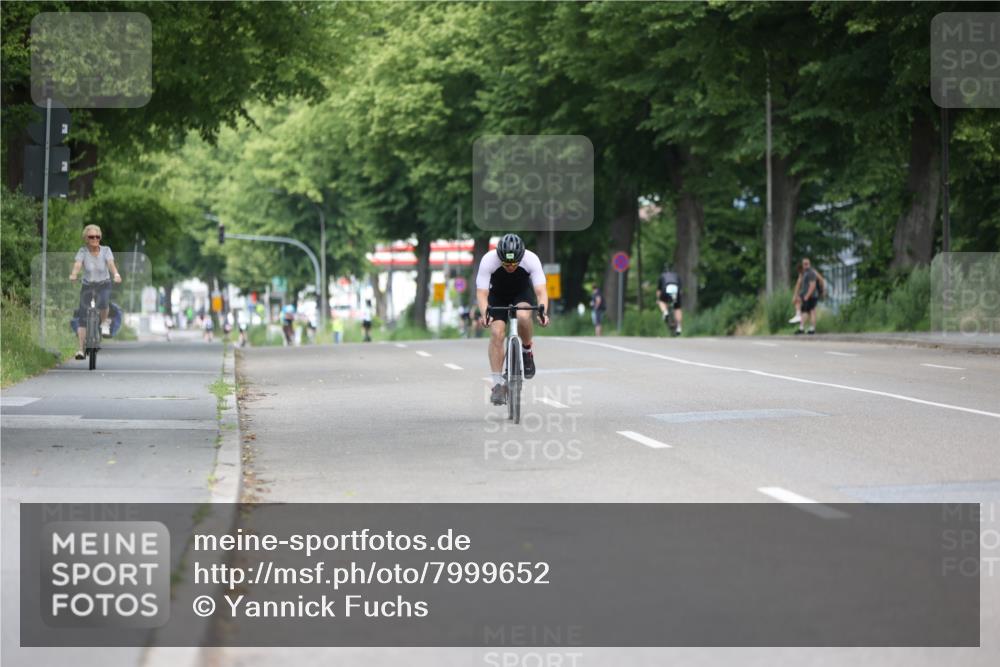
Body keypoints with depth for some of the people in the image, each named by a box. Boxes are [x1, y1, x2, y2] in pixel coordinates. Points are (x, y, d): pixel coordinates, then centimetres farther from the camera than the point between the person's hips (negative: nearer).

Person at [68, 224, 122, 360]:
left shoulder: (106, 250, -10)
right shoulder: (82, 252, -11)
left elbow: (111, 264, -25)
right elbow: (77, 265, -26)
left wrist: (116, 275, -46)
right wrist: (73, 275, -49)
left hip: (104, 285, -1)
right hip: (87, 285, 1)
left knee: (103, 303, -33)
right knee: (83, 317, -7)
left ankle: (104, 322, -1)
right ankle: (81, 348, -1)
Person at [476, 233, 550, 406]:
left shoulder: (531, 259, -32)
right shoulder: (488, 260, -33)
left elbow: (540, 291, -36)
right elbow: (481, 293, -35)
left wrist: (543, 312, -55)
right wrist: (484, 313, -54)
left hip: (523, 292, 0)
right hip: (498, 295, 0)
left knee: (523, 316, -33)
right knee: (497, 333, -19)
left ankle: (527, 351, -4)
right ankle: (498, 384, -13)